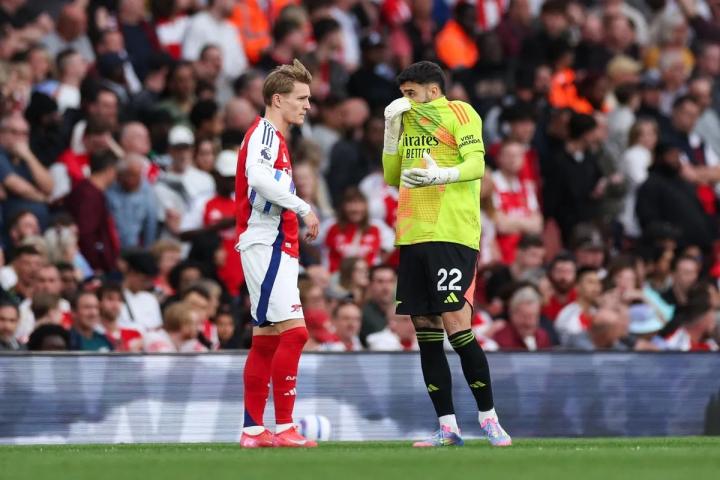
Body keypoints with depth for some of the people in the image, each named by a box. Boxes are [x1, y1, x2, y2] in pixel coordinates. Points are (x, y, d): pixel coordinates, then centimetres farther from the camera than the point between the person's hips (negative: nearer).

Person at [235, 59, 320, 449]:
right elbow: (258, 176, -27)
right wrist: (303, 208, -25)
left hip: (275, 248, 11)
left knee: (267, 339, 9)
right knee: (293, 330, -16)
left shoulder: (273, 136, 22)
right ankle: (284, 427, -17)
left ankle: (253, 429, 10)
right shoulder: (265, 132, -10)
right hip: (266, 245, -11)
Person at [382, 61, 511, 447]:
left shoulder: (459, 113, -2)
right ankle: (447, 427, 8)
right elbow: (392, 176, 22)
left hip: (451, 236, -8)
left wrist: (442, 175, -33)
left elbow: (477, 164, -15)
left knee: (455, 326, -12)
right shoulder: (409, 120, 20)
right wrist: (392, 128, 12)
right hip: (412, 237, 8)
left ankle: (488, 418, -2)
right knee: (425, 330, 4)